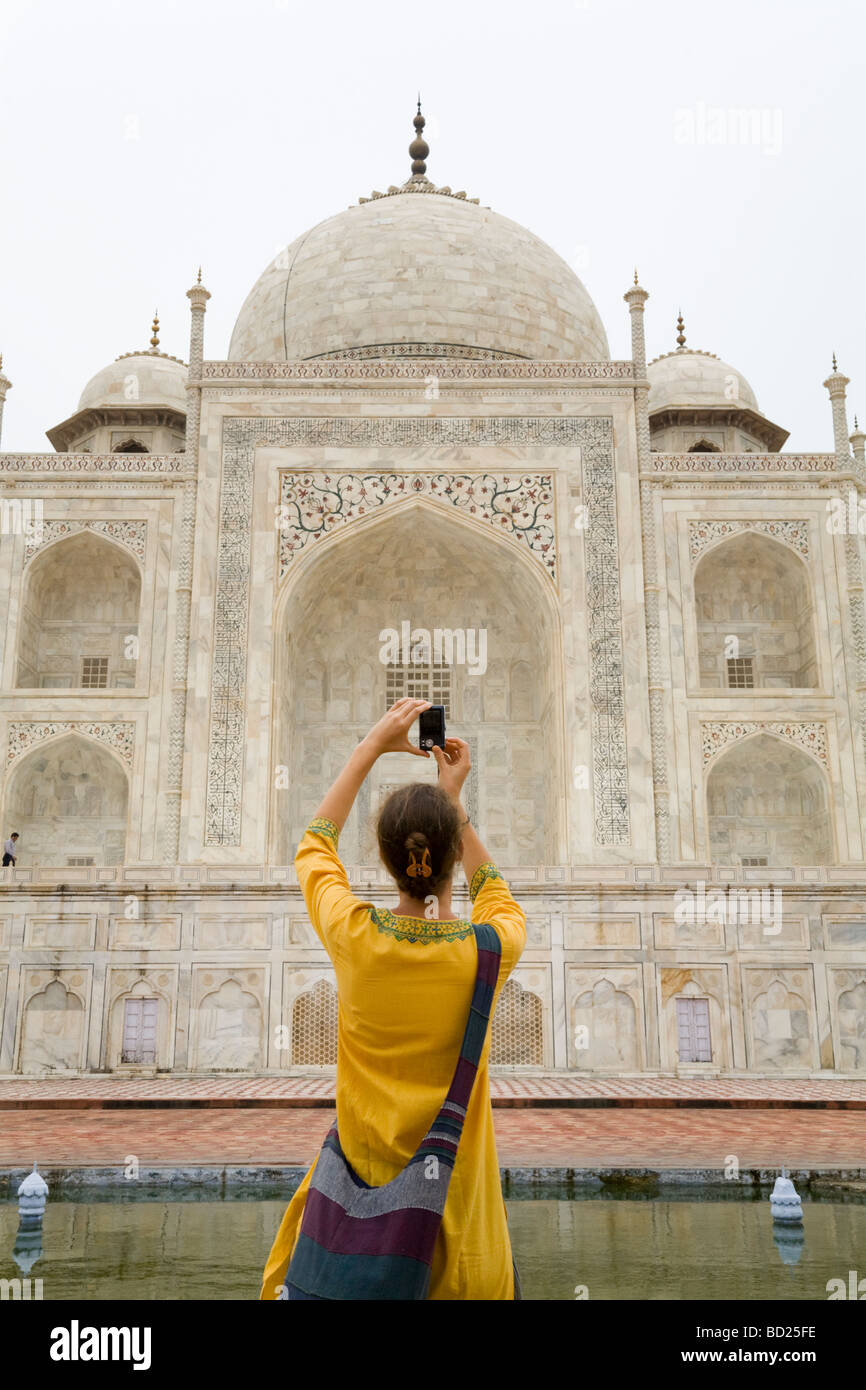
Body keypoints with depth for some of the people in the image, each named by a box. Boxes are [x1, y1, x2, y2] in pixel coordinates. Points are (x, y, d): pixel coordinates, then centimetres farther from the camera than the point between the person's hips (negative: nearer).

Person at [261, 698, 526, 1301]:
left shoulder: (354, 935, -17)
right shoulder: (490, 952, -17)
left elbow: (313, 847, 4)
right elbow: (498, 899, 10)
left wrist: (372, 746, 8)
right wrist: (454, 800, 7)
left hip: (362, 1169, 0)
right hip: (455, 1179, 0)